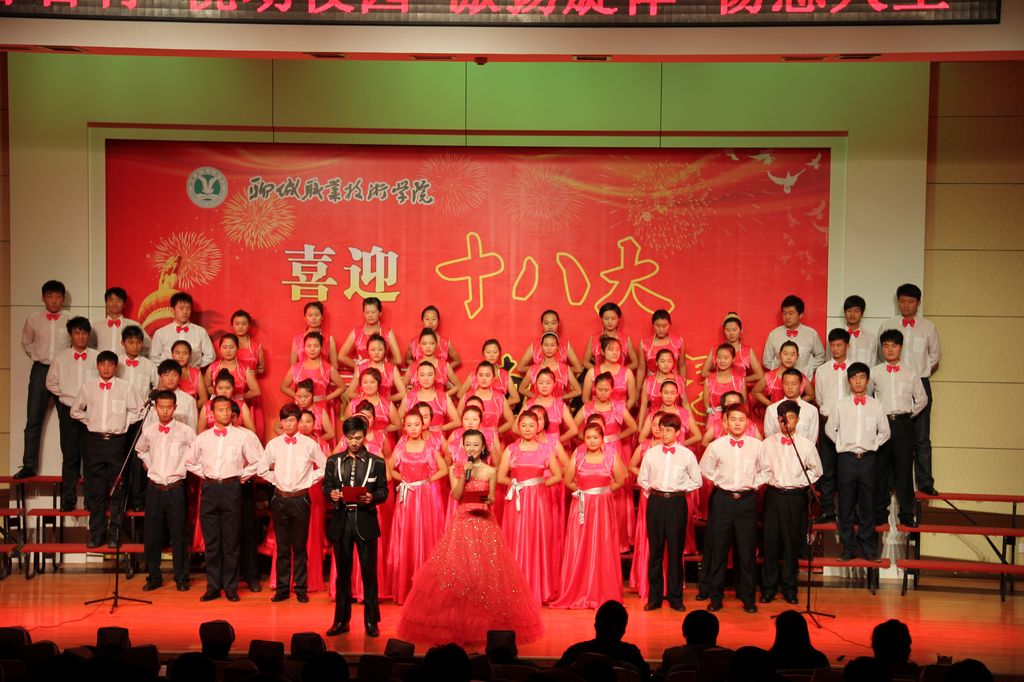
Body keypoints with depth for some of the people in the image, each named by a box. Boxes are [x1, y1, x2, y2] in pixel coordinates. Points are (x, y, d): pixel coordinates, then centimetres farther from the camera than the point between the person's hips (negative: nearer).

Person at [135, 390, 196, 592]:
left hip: (175, 489, -3)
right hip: (154, 488, 3)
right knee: (151, 535, 6)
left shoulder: (186, 431, -6)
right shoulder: (148, 432, 4)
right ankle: (153, 577, 17)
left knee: (179, 535, 2)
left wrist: (185, 465, 1)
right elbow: (140, 450, 25)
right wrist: (148, 464, 12)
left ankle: (181, 578, 11)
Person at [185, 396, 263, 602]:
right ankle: (213, 587, 12)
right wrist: (204, 475, 11)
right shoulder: (203, 437, 10)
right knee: (211, 542, 5)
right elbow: (190, 462, 22)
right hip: (209, 489, 2)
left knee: (231, 542, 1)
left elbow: (258, 461, 5)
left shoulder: (243, 435, 2)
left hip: (232, 489, -2)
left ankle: (231, 587, 7)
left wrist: (242, 476, 2)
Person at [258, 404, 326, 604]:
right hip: (279, 499, 2)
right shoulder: (273, 444, 4)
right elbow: (261, 470, 13)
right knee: (282, 547, 8)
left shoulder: (309, 444, -2)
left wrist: (309, 480, 0)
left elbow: (325, 467, 7)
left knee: (300, 547, 4)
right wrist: (276, 480, 5)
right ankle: (282, 588, 14)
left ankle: (301, 589, 12)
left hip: (300, 499, -2)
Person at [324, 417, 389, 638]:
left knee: (369, 571, 2)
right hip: (341, 522, 2)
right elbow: (326, 486, 9)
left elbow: (383, 491, 1)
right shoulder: (333, 461, 8)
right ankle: (341, 620, 19)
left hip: (366, 522, -2)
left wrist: (372, 498, -19)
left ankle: (371, 621, 11)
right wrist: (331, 494, -13)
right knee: (343, 572, 10)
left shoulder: (377, 462, 2)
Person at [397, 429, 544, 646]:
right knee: (455, 571, -6)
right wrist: (465, 473, -13)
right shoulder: (455, 469, 7)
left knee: (486, 572, -4)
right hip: (461, 524, 0)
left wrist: (489, 501, -13)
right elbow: (456, 495, -5)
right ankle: (456, 625, 2)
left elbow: (491, 501, 9)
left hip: (484, 525, 0)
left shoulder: (490, 471, 6)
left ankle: (485, 625, 4)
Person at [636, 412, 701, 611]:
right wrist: (651, 489, 3)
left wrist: (680, 488, 0)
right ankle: (654, 596, 12)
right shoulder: (651, 453, 6)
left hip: (677, 503, -1)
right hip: (656, 502, 1)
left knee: (676, 550, 2)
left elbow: (696, 481, 9)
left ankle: (675, 597, 11)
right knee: (655, 550, 4)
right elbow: (642, 479, 15)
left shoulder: (687, 454, 2)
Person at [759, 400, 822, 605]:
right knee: (771, 541, 1)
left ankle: (789, 588, 15)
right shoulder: (768, 443, 3)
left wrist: (801, 482, -1)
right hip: (774, 494, 0)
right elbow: (762, 469, 7)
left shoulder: (806, 444, 2)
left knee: (792, 542, 4)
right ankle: (768, 587, 11)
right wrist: (773, 481, -5)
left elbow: (816, 471, 10)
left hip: (796, 496, 0)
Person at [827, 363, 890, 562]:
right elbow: (830, 428, 12)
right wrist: (842, 445, 6)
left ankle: (868, 548, 12)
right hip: (846, 459, 0)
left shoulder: (876, 406, 4)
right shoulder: (841, 405, 3)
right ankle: (849, 548, 10)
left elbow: (884, 432, 13)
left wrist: (872, 446, 5)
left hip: (867, 459, 0)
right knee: (846, 505, 3)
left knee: (868, 505, 3)